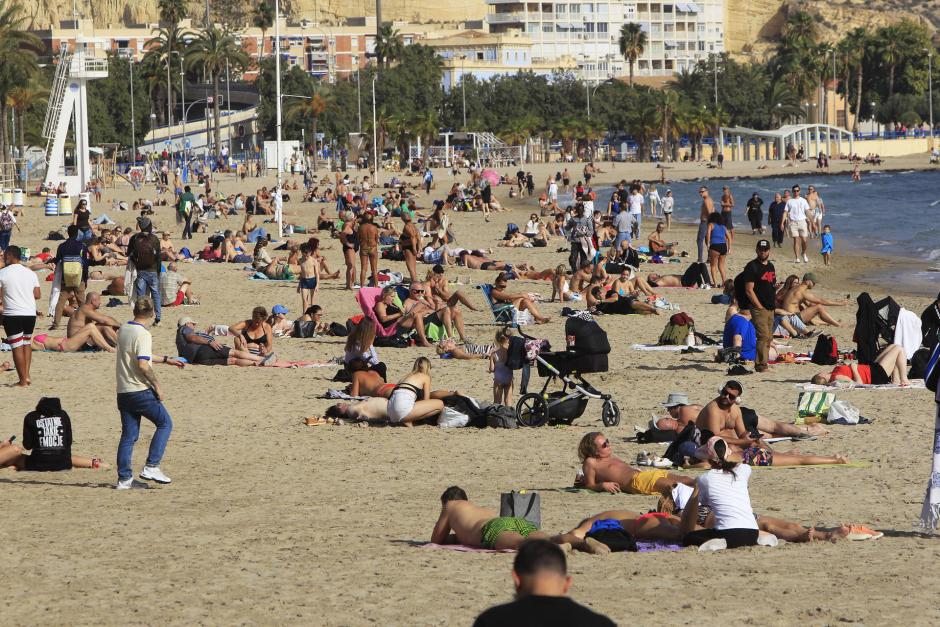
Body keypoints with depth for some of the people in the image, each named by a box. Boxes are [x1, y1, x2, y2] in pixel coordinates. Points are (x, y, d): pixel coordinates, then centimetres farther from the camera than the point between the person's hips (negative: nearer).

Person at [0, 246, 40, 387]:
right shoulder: (30, 273, 8)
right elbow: (37, 295, 10)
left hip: (12, 315, -5)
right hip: (30, 313, 5)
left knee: (17, 347, -1)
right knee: (27, 343, 21)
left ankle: (23, 380, -2)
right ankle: (26, 375, 14)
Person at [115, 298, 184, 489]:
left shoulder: (123, 330, 12)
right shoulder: (143, 334, -15)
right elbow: (143, 365, -23)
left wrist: (165, 359, 34)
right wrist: (157, 385, -11)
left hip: (123, 392, 8)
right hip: (141, 391, -8)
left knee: (128, 434, 10)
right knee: (165, 423, 7)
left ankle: (124, 478, 8)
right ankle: (151, 466, -1)